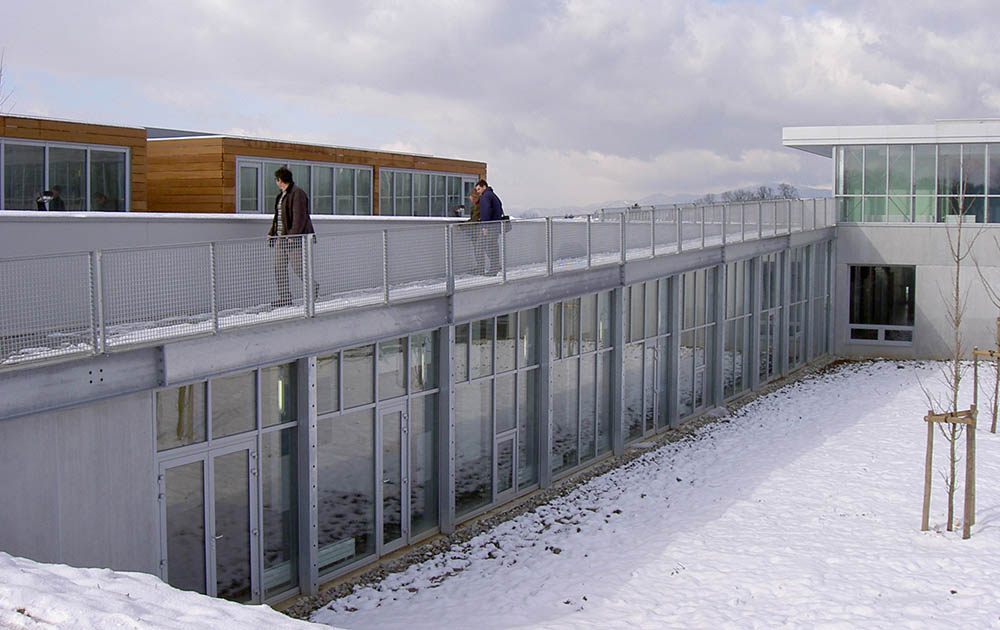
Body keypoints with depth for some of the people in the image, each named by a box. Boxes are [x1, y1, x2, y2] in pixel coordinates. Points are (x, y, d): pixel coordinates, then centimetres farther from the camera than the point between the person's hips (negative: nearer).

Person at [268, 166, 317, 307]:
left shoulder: (297, 193, -12)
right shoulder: (281, 195, 17)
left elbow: (300, 217, -19)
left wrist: (292, 235, -24)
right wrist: (271, 233, 18)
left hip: (295, 239, -9)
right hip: (280, 237, 9)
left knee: (298, 268, -5)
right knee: (279, 268, 4)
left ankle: (313, 286, 19)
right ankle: (284, 297, 8)